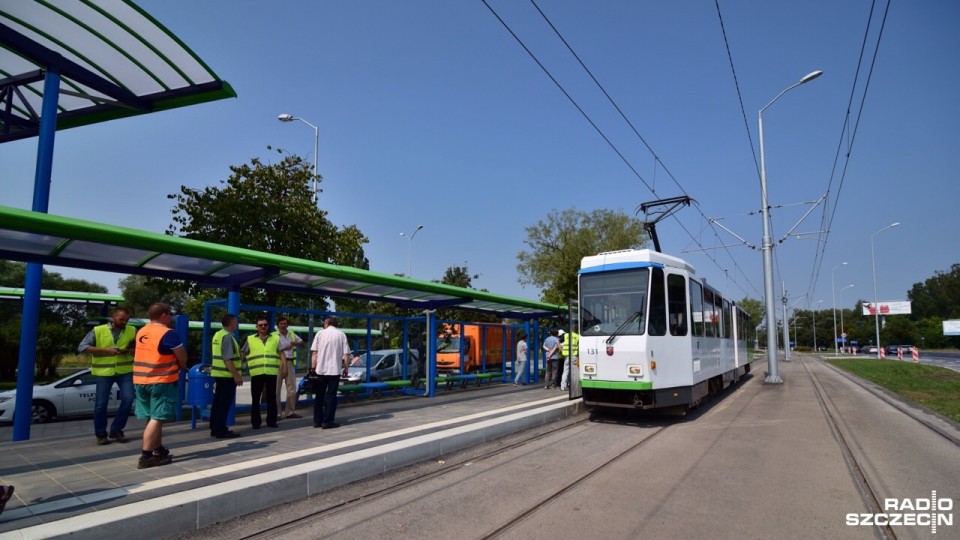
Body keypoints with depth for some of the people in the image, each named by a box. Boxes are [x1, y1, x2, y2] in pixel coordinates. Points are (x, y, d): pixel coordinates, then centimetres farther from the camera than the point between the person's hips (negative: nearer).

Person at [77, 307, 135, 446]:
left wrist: (132, 351, -14)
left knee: (128, 399, -8)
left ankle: (116, 430, 10)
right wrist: (105, 350, -18)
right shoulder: (98, 330, -2)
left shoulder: (132, 331, 5)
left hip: (125, 371, 2)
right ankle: (101, 434, 19)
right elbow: (82, 347, -8)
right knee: (101, 404, 3)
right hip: (103, 372, -1)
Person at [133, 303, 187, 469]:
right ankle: (146, 457, -6)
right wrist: (180, 365, 11)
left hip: (141, 380, 8)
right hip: (161, 381, -8)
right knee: (157, 419, -4)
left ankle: (159, 450, 27)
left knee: (152, 418, 16)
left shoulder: (141, 332, 11)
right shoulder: (168, 333, -15)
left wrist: (176, 364, 13)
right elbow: (183, 358, -11)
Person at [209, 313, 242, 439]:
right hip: (226, 375, -10)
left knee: (218, 403, 15)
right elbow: (228, 359, -23)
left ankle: (215, 429, 22)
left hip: (219, 374, 10)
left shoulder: (217, 335, 13)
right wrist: (236, 375, -21)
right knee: (224, 404, -4)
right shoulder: (228, 336, -17)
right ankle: (221, 431, 0)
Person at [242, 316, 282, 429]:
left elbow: (282, 354, 9)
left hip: (271, 373, 1)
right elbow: (242, 355, 12)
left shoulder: (275, 339, 10)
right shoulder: (250, 339, 8)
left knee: (271, 398, 5)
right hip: (256, 374, 0)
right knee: (255, 399, 4)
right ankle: (255, 422, 13)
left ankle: (271, 421, 14)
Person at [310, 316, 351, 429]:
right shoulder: (341, 334, 1)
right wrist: (345, 368, 5)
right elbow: (346, 354, -4)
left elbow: (314, 352, 0)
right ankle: (327, 422, 1)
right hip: (334, 370, -2)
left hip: (321, 369, 2)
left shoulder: (320, 333, 3)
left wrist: (313, 367, 7)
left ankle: (317, 421, 16)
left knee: (319, 395, 13)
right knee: (331, 396, 4)